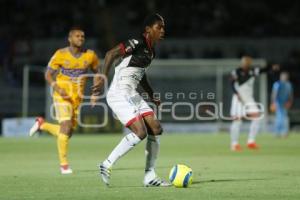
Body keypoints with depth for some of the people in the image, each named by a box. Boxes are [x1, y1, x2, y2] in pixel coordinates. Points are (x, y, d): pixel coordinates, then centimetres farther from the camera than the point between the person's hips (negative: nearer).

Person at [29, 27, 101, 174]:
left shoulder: (90, 55, -2)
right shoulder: (61, 54, -9)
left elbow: (96, 73, 14)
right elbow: (48, 74, -2)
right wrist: (56, 88, -21)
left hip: (77, 98, 4)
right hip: (62, 95, -4)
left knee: (68, 132, 6)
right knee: (66, 126, -19)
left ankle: (42, 124, 34)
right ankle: (64, 164, -9)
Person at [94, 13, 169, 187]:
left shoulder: (151, 51, 15)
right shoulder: (137, 43, -13)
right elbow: (111, 54, -19)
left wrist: (152, 95, 23)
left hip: (132, 95, 9)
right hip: (120, 94, -9)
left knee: (156, 129, 1)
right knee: (140, 132, -18)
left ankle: (150, 176, 6)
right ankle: (107, 165, -5)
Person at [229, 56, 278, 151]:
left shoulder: (253, 71, 2)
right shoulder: (236, 72, -10)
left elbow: (263, 70, -10)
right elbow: (232, 84, -15)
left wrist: (272, 68, -28)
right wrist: (237, 94, -28)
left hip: (249, 99, 5)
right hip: (238, 99, -5)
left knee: (256, 118, -5)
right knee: (237, 120, -5)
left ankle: (251, 141, 2)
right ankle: (234, 143, 3)